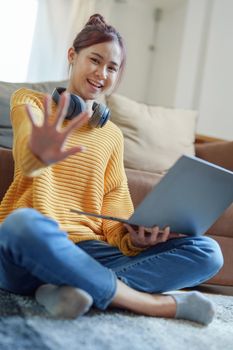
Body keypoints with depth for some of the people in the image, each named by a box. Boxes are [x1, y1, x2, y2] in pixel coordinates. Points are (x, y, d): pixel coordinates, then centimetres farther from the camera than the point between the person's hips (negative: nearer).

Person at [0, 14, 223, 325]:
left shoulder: (112, 135, 19)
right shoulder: (30, 101, 7)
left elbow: (116, 204, 10)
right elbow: (26, 148, -18)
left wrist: (134, 239, -13)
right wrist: (38, 155, -43)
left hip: (87, 251, 4)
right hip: (31, 246, -3)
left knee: (207, 252, -13)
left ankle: (75, 287, -28)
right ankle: (163, 304, -26)